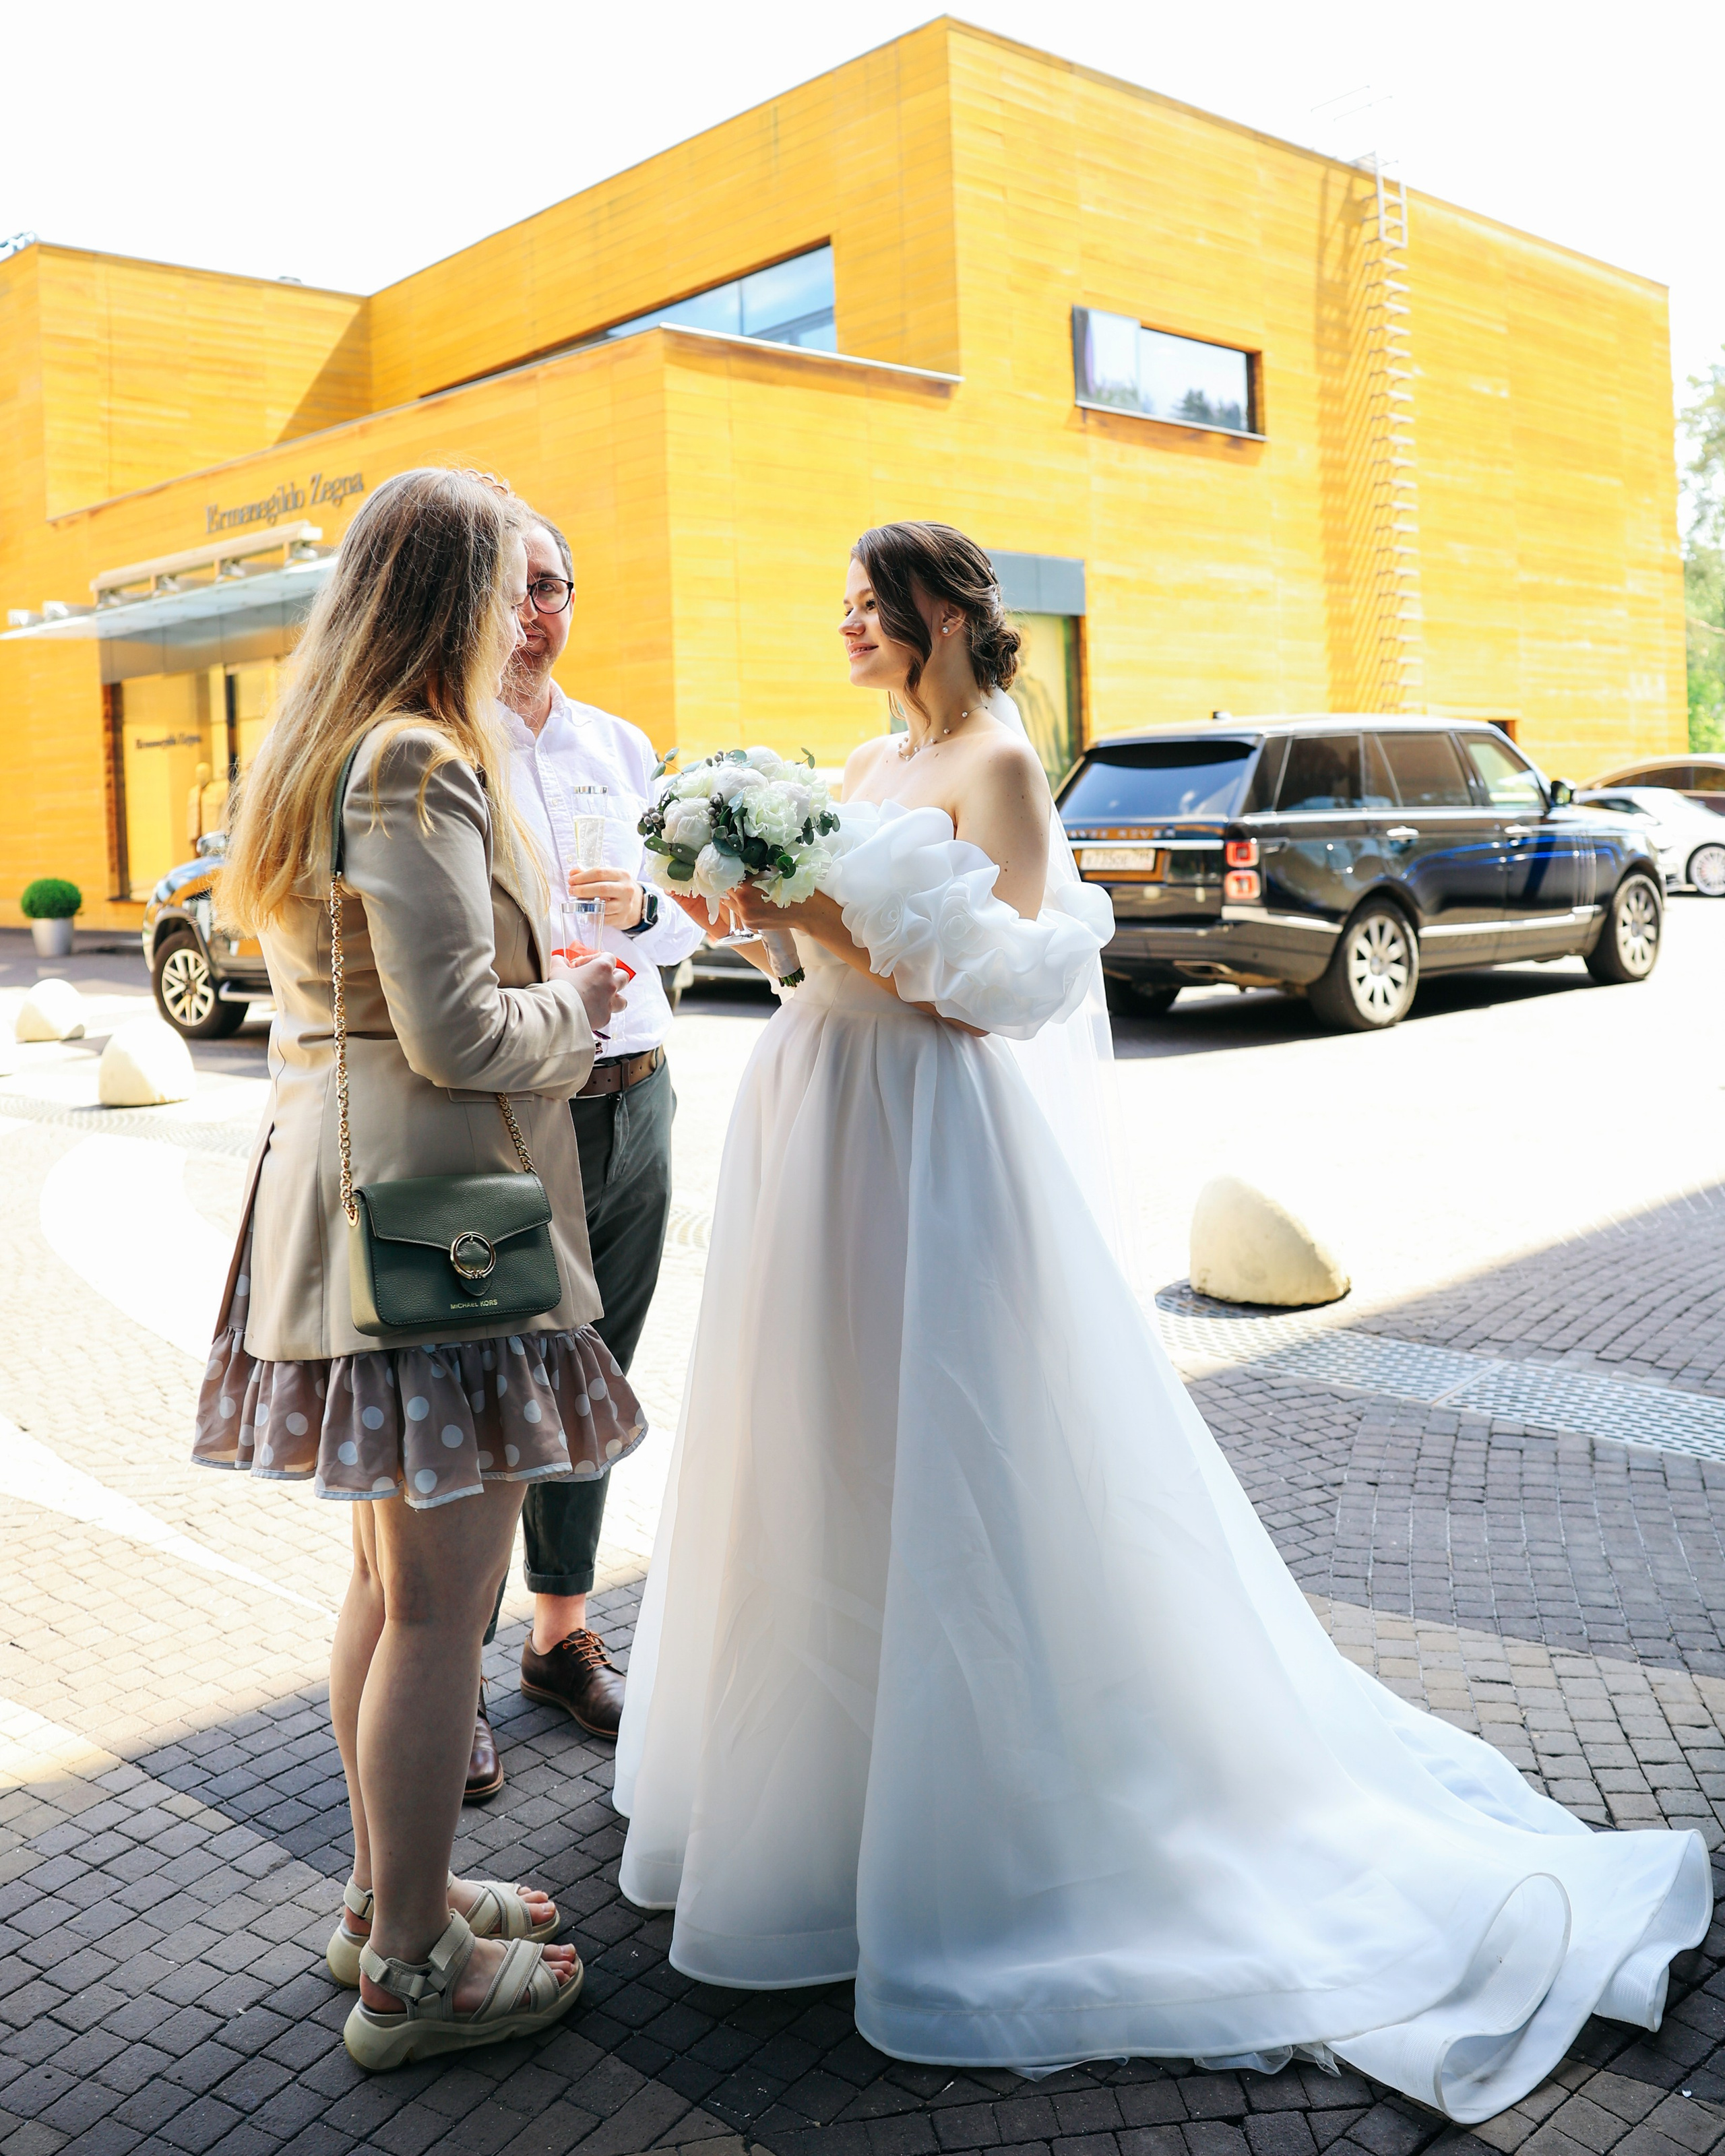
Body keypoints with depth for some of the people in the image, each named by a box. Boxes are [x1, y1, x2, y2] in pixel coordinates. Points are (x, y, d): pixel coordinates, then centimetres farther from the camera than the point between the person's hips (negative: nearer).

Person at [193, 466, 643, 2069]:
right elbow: (456, 1035, -22)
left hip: (338, 1184, 10)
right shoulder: (421, 766, -17)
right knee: (442, 1599, 1)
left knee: (388, 1574, 19)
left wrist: (542, 986, 16)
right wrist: (573, 1005, -3)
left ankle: (388, 1891, 35)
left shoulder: (321, 756, 14)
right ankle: (414, 1969, 16)